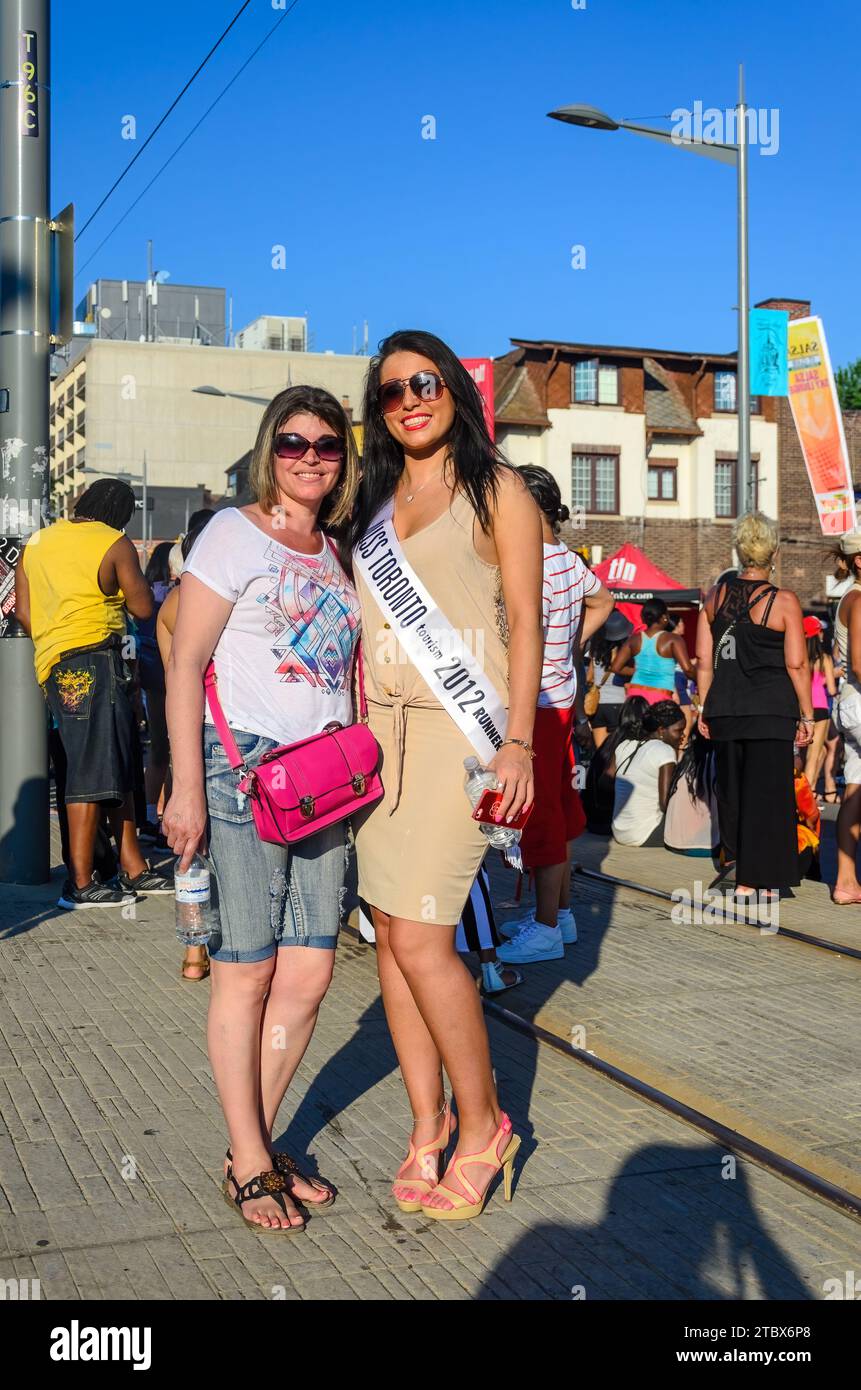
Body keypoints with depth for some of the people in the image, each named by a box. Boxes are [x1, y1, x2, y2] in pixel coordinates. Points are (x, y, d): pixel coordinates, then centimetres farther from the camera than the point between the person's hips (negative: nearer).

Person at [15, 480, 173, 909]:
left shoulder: (37, 542, 17)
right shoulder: (115, 543, -2)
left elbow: (23, 610, 14)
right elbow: (143, 607, -1)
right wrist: (129, 575, 17)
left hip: (53, 664, 8)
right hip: (92, 660, -8)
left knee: (118, 766, 11)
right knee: (93, 771, -8)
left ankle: (133, 868, 14)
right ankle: (80, 884, -9)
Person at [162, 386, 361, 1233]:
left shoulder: (336, 553, 16)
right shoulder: (234, 533, -3)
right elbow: (184, 663, -8)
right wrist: (186, 787, -14)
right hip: (244, 766, -6)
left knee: (309, 973, 6)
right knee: (246, 970, 0)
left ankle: (258, 1144, 22)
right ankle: (248, 1165, 13)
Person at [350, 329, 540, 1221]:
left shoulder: (494, 489, 0)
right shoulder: (376, 500, 16)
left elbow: (525, 620, -4)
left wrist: (518, 742, -13)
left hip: (460, 728, -6)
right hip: (382, 728, 6)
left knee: (420, 939, -11)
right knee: (390, 931, 4)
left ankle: (482, 1126, 8)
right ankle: (427, 1123, 18)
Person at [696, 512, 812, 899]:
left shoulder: (715, 596, 4)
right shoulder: (783, 601, -8)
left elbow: (704, 659, 7)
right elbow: (797, 664, -9)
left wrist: (705, 708, 14)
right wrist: (807, 716, -1)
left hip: (725, 708, 4)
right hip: (771, 711, -4)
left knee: (731, 782, 17)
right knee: (765, 788, 2)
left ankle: (735, 853, 31)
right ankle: (753, 878, 5)